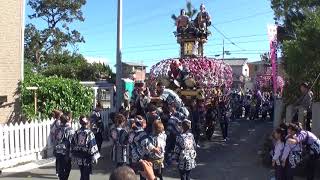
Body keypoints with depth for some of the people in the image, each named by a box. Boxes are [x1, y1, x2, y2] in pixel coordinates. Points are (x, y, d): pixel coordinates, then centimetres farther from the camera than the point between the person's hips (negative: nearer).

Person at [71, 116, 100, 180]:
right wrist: (95, 157, -7)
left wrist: (73, 157, 15)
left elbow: (72, 145, 6)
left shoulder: (76, 133, 1)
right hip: (87, 158, -5)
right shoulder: (89, 133, -15)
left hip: (78, 158, 5)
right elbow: (93, 146, -15)